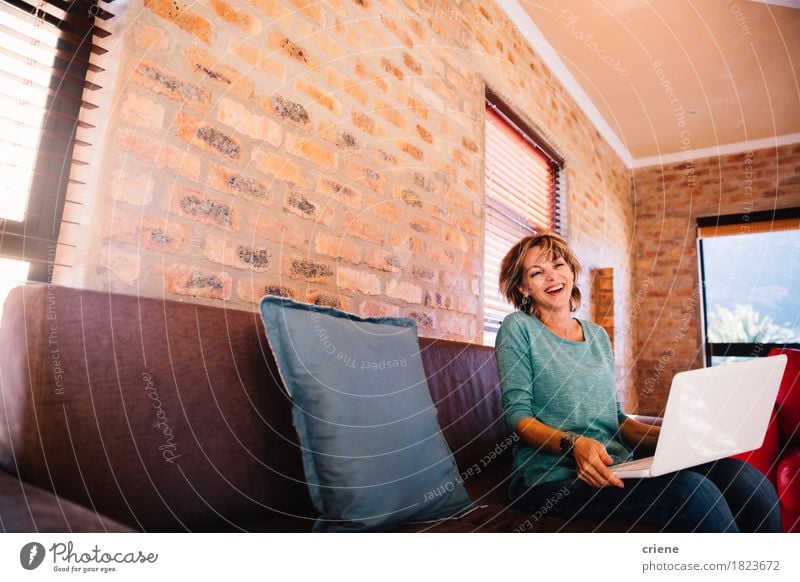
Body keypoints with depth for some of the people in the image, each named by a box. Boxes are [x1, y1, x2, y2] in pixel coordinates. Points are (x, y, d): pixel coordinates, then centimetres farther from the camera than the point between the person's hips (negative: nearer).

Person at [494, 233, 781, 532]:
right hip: (552, 478, -5)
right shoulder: (518, 327, -1)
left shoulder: (598, 335, 17)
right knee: (692, 491, -28)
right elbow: (517, 414, -8)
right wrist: (573, 444, -24)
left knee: (748, 481, -16)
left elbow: (614, 415, 18)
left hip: (616, 467, 6)